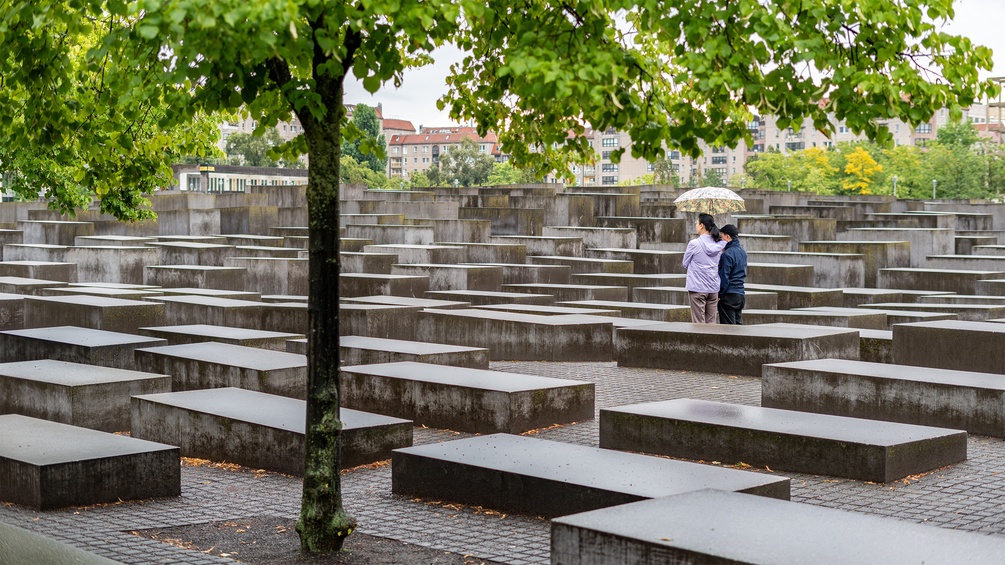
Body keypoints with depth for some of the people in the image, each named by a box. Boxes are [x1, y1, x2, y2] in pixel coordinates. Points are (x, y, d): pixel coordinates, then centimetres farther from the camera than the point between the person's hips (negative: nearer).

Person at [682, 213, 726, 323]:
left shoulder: (694, 244, -11)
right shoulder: (718, 245, 3)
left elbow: (685, 264, 0)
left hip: (697, 288, -5)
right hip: (713, 288, 5)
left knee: (699, 323, -1)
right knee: (711, 323, 8)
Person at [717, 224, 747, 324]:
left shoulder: (727, 254, -15)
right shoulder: (742, 252, 11)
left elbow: (724, 277, -16)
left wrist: (719, 294, -7)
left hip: (729, 295, -8)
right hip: (741, 294, 8)